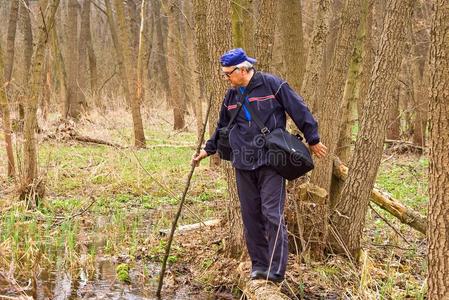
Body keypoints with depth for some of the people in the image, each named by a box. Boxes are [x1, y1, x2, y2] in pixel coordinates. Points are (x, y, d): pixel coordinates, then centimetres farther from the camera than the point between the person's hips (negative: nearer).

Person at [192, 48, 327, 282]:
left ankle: (276, 270, -5)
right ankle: (258, 265, 17)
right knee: (250, 216, 8)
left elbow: (299, 111, -2)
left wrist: (313, 140, 2)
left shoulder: (272, 85, -6)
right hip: (243, 166, 6)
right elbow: (222, 127, 26)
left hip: (270, 162, -6)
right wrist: (207, 150, 25)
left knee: (272, 214, -9)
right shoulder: (231, 96, 12)